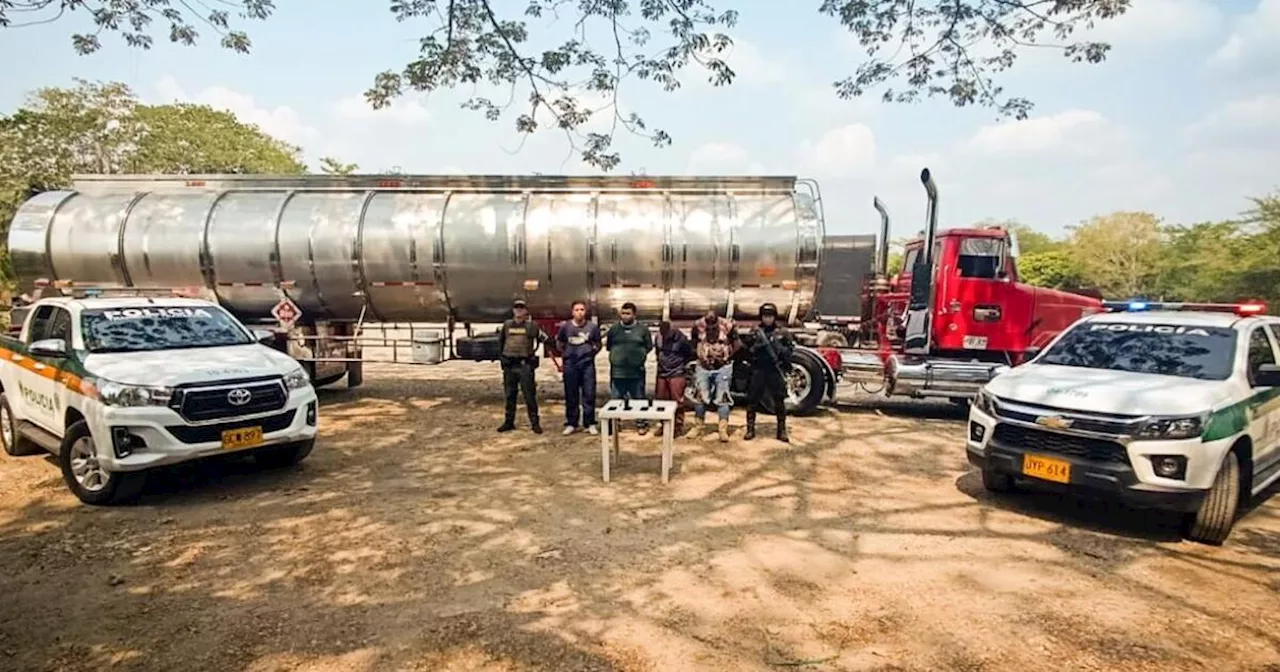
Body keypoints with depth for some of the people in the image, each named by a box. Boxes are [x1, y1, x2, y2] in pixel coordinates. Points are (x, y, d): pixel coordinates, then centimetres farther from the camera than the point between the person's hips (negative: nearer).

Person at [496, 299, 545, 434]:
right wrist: (500, 356, 17)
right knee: (510, 395, 11)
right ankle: (509, 422, 21)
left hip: (525, 365, -4)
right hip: (509, 365, 4)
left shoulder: (531, 325, 0)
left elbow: (545, 339, 2)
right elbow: (500, 341, 23)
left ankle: (534, 423, 3)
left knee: (529, 395, -3)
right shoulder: (506, 325, 11)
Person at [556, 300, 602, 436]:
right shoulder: (565, 326, 2)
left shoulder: (593, 327, 0)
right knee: (571, 395, 6)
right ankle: (571, 424, 16)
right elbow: (560, 343, 16)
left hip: (587, 364, -1)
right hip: (570, 365, 1)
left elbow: (598, 345, 13)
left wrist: (591, 353, 3)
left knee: (589, 394, 0)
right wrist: (566, 354, 12)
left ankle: (590, 423, 9)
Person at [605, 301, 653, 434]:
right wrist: (617, 354, 3)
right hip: (617, 372, 2)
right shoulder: (614, 329, 7)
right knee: (616, 399, 8)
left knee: (639, 399, 8)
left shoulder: (642, 329, 1)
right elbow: (608, 346, 13)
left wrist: (639, 354, -2)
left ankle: (642, 424, 20)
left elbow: (649, 347, 6)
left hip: (637, 372, -1)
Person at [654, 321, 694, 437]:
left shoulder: (681, 339, -14)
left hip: (676, 374, -5)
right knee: (660, 399, 9)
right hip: (662, 373, 5)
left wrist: (683, 364, 1)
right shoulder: (659, 337, 0)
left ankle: (679, 426, 5)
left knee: (677, 400, -5)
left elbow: (690, 354, 0)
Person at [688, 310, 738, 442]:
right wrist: (699, 355, 1)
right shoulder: (698, 325, -9)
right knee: (699, 397, 7)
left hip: (723, 368, -2)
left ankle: (723, 430, 1)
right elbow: (694, 343, 8)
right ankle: (697, 426, 21)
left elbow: (736, 345, 0)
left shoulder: (728, 326, -13)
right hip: (703, 367, 2)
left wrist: (727, 357, -3)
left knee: (722, 398, -2)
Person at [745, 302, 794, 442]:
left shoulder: (782, 332, 2)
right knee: (752, 399, 3)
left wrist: (779, 348, -17)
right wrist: (756, 346, -15)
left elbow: (790, 349, 2)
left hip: (776, 370, -1)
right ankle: (750, 429, 13)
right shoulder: (755, 332, 4)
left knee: (779, 401, 2)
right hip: (758, 370, 1)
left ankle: (782, 430, 12)